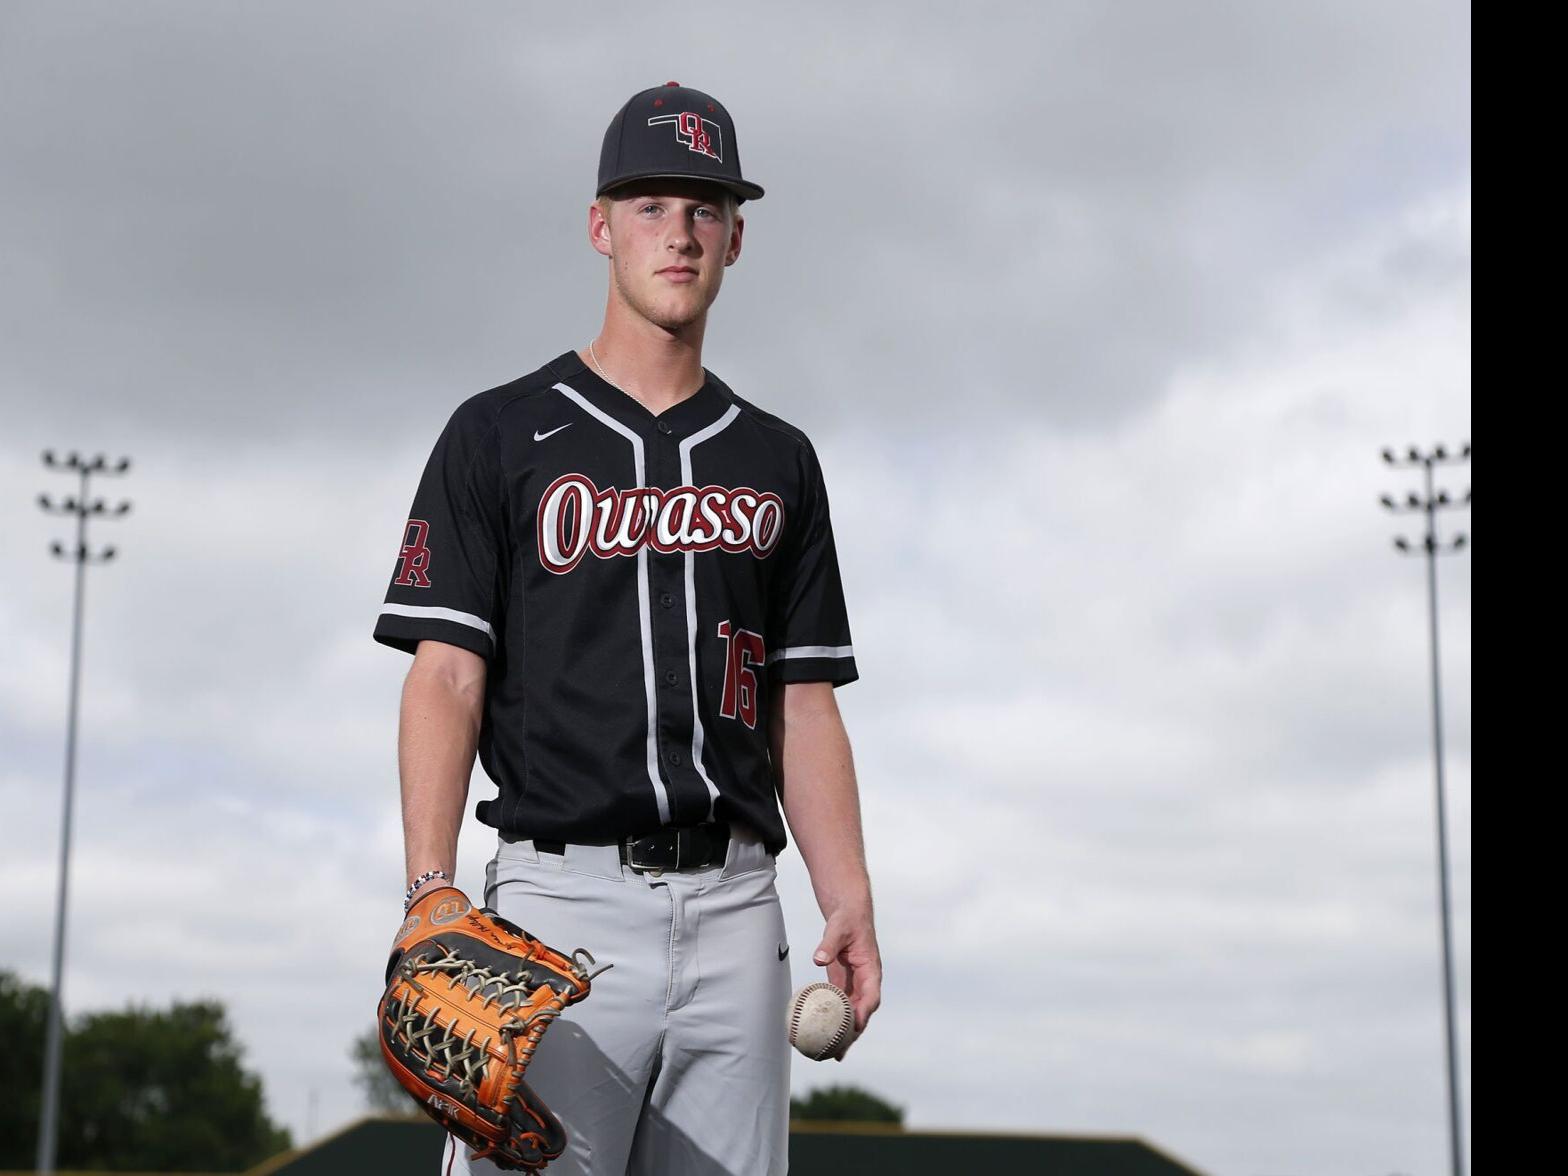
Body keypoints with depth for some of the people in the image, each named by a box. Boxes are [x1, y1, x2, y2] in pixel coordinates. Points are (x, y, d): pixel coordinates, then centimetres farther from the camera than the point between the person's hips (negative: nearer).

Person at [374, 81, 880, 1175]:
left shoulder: (778, 461, 17)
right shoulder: (499, 434, 6)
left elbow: (804, 705, 16)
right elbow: (447, 678, -2)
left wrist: (849, 903, 3)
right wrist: (432, 897, -15)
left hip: (734, 913, 4)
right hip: (562, 896, -3)